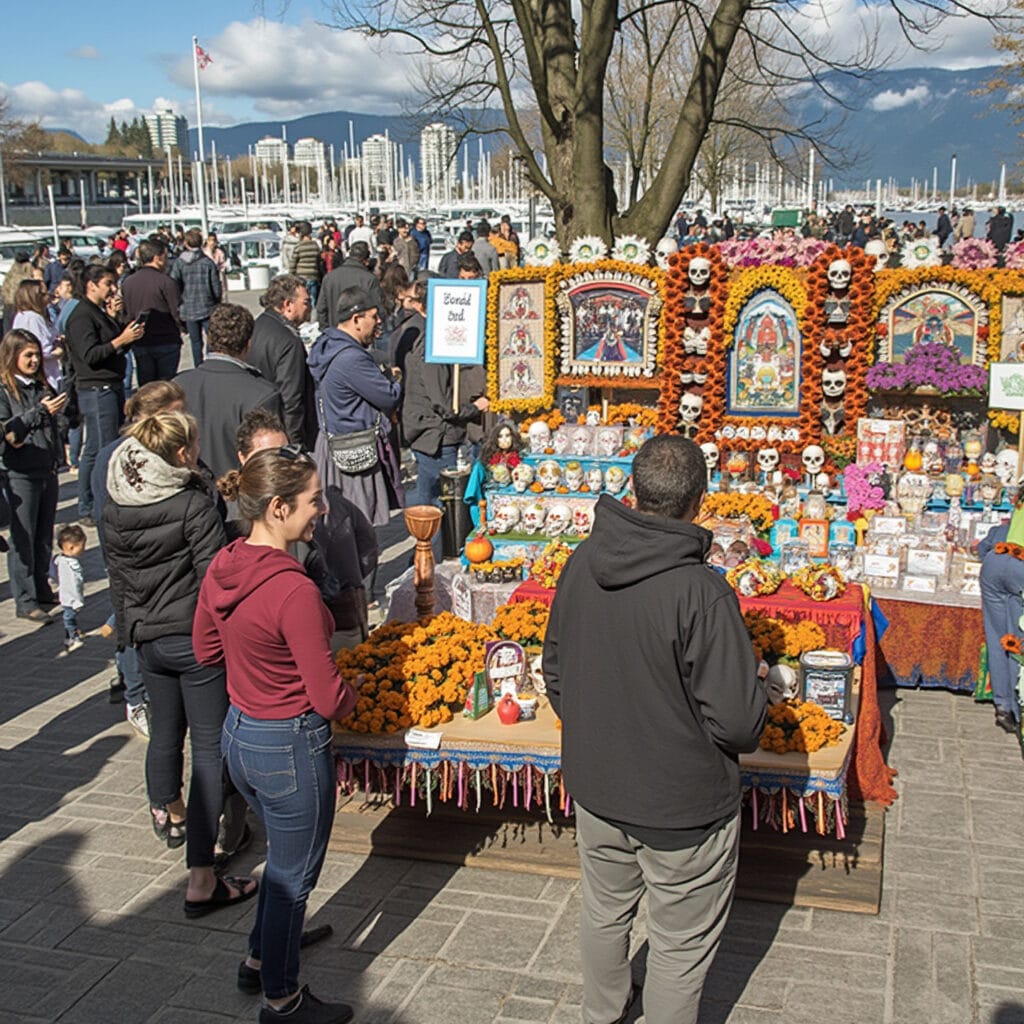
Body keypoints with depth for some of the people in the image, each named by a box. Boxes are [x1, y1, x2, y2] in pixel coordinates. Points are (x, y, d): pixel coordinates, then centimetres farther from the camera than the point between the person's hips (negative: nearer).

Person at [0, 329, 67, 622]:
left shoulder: (42, 386, 11)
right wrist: (41, 411, -20)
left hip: (47, 471, 6)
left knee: (45, 537, 13)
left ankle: (43, 592, 25)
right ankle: (25, 601, 8)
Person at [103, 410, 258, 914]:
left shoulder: (114, 507, 3)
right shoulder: (193, 504, -17)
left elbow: (117, 579, 12)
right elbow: (213, 577, -18)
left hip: (148, 639, 7)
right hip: (196, 638, -6)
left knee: (164, 731, 27)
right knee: (209, 749, -2)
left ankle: (169, 814, 55)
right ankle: (201, 881, -4)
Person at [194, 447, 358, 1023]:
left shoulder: (223, 567, -4)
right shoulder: (294, 591, -29)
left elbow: (207, 649, 12)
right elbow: (329, 698, -22)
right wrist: (349, 698, -2)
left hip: (238, 734, 8)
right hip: (291, 746, -8)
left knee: (285, 856, 30)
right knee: (294, 875, 13)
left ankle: (261, 960, 49)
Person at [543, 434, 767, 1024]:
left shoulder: (582, 564, -9)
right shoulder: (701, 591, -29)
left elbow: (555, 671, 4)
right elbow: (738, 719, -25)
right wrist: (757, 688, -3)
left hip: (595, 789, 7)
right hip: (682, 805, -6)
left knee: (605, 912, 29)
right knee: (681, 946, 16)